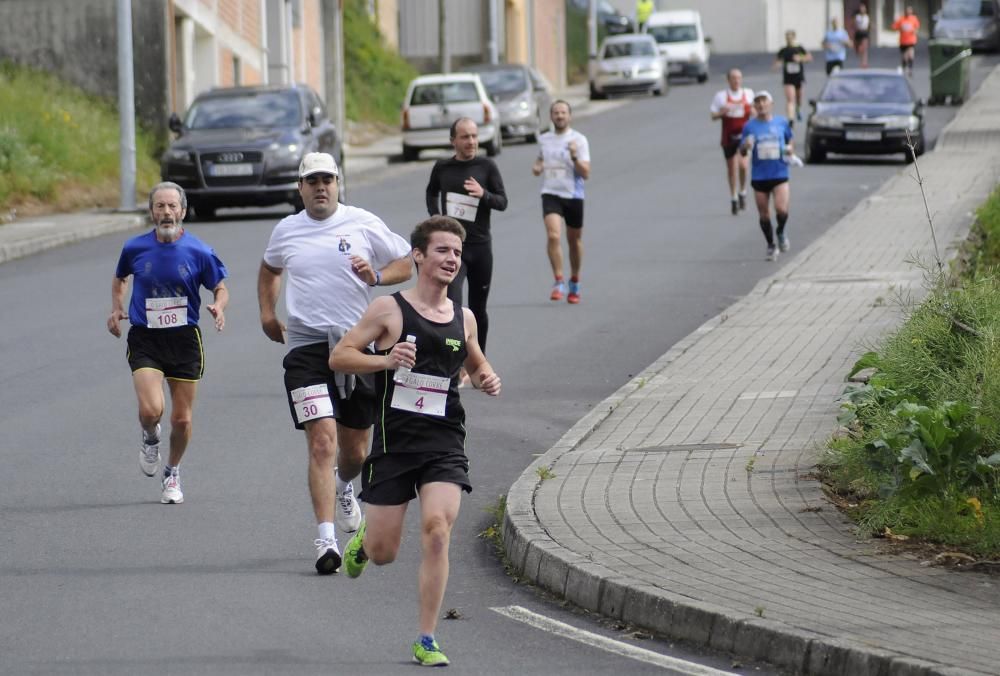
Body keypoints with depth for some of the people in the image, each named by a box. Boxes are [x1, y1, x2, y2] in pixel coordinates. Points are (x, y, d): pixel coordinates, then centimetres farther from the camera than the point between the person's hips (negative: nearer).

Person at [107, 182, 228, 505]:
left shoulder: (199, 252, -5)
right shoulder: (135, 248, -1)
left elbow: (220, 287, 6)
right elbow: (120, 279, 19)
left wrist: (218, 306, -16)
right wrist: (117, 308, 3)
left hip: (184, 340, 0)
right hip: (144, 340, 0)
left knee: (181, 418, 6)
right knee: (151, 410, -19)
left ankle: (172, 473, 32)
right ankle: (150, 438, 18)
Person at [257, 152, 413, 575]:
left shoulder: (363, 224, 2)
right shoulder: (286, 231, 8)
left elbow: (406, 264, 9)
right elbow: (269, 269, 29)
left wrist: (376, 277, -10)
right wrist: (267, 314, 17)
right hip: (305, 346, -1)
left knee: (355, 451, 12)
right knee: (322, 441, -17)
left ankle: (343, 489, 49)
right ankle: (326, 540, -20)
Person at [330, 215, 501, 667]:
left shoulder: (464, 318, 10)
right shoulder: (389, 309, -3)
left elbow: (476, 363, 28)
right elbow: (339, 356, -4)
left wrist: (486, 379, 5)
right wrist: (386, 360, -20)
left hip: (445, 443, 2)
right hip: (395, 440, -2)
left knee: (437, 531, -17)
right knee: (383, 554, 3)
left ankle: (426, 642, -8)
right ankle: (363, 539, 44)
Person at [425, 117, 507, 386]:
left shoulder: (486, 167, 0)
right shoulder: (442, 168, 3)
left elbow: (503, 201, -1)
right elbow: (431, 192, 23)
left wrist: (483, 194, -20)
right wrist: (435, 217, 7)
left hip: (480, 245, 1)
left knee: (478, 308, 11)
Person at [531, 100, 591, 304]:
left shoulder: (579, 140, -5)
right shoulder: (543, 139, 6)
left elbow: (586, 174, -10)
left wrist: (574, 157, -27)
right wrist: (537, 167, 3)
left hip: (574, 195, -1)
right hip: (551, 194, 1)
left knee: (574, 240, 11)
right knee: (553, 236, -19)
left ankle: (575, 283, 30)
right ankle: (559, 282, -16)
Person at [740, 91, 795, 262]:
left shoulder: (781, 123, 4)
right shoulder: (750, 126, 1)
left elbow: (790, 139, 21)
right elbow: (742, 151, 5)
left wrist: (790, 149, -1)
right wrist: (746, 146, -18)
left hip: (779, 174, -1)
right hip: (759, 176, 1)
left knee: (781, 209, -18)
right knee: (764, 215, 6)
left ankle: (781, 232, 13)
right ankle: (771, 246, 25)